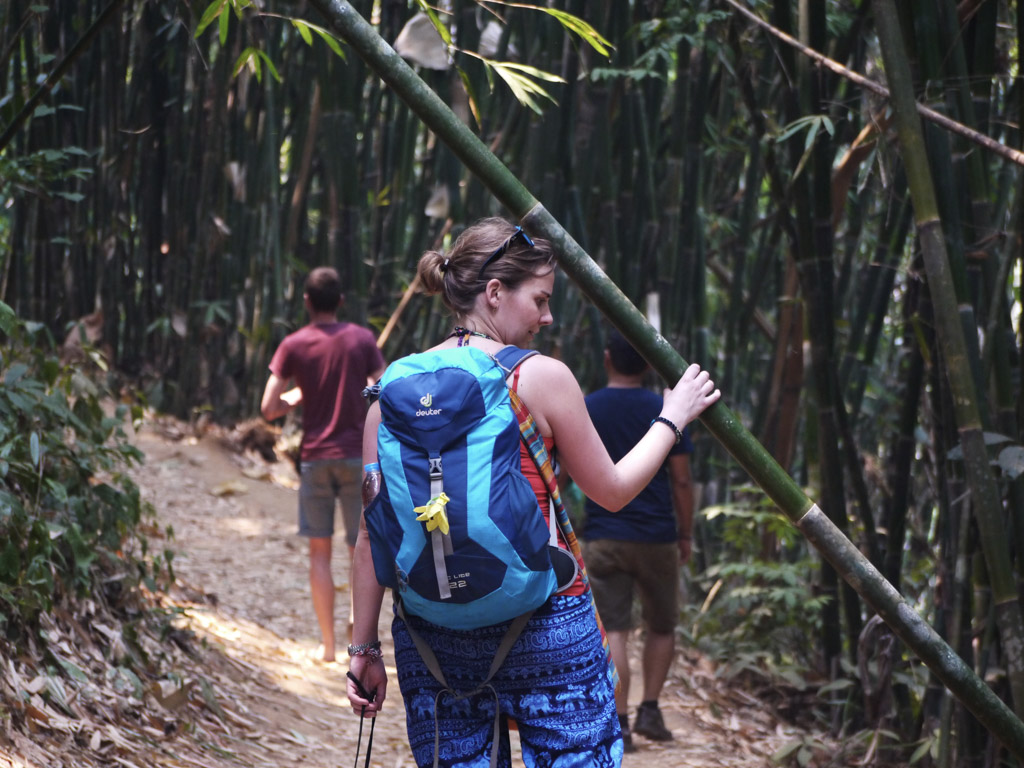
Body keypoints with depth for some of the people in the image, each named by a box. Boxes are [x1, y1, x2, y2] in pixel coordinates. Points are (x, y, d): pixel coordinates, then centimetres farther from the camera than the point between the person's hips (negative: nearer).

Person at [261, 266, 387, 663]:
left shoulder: (294, 345, -1)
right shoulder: (362, 339, -1)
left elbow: (269, 409, -4)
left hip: (315, 458, 0)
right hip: (357, 455, 0)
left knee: (320, 551, 9)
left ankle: (327, 644, 8)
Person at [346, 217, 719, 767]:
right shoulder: (541, 377, -6)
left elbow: (372, 532, 4)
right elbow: (612, 491, 5)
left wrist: (364, 645, 9)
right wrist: (672, 418, 19)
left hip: (429, 631, 4)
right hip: (544, 626, -4)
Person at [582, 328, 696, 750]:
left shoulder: (583, 410, 0)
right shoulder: (665, 411, -2)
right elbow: (681, 481, -2)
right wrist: (685, 535, 7)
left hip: (602, 537, 0)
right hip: (656, 537, 0)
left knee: (613, 632, 0)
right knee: (662, 628, 17)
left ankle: (620, 725, -7)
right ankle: (649, 710, 8)